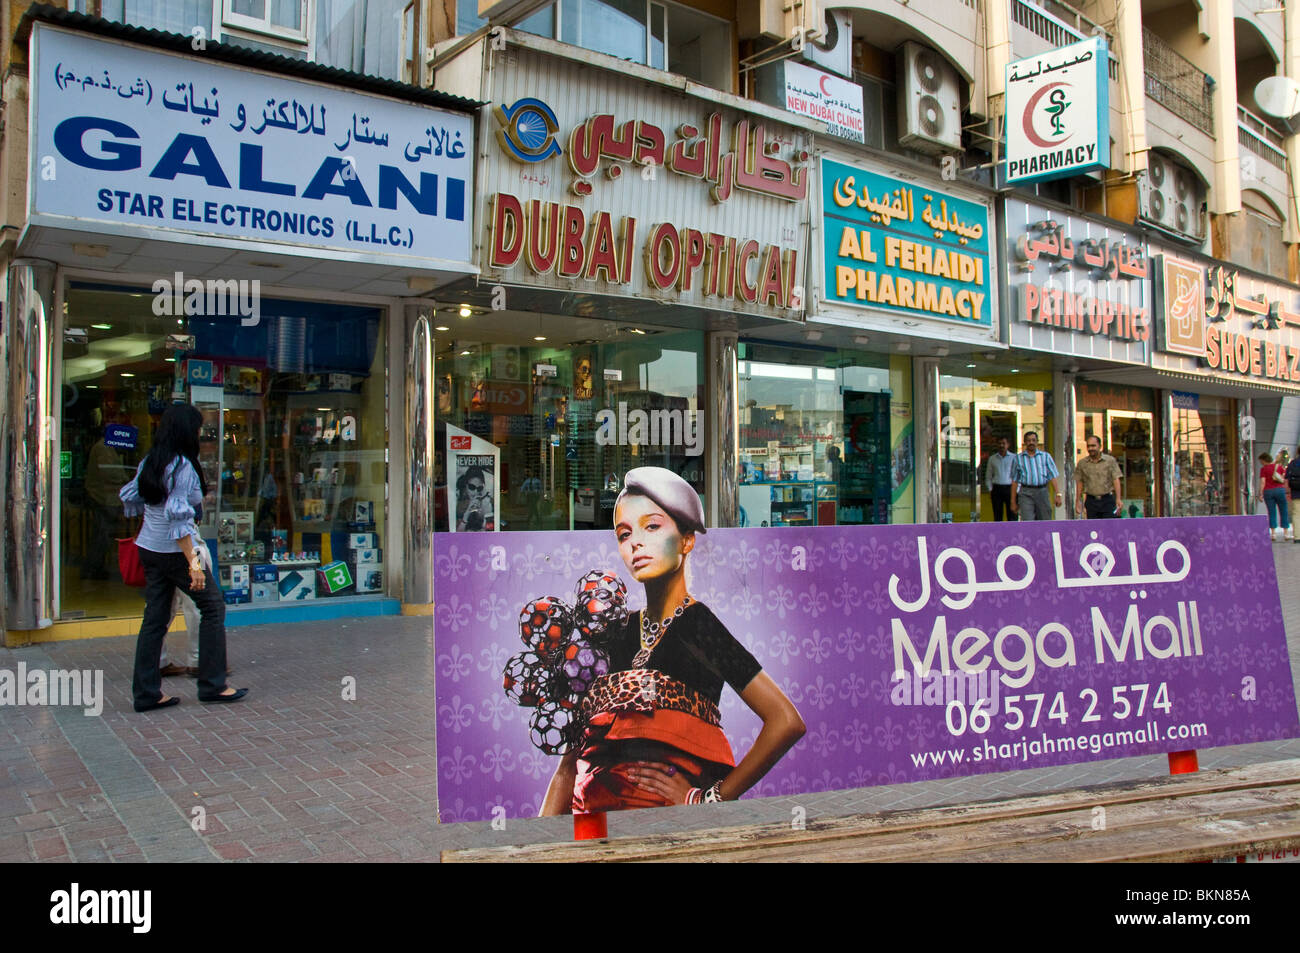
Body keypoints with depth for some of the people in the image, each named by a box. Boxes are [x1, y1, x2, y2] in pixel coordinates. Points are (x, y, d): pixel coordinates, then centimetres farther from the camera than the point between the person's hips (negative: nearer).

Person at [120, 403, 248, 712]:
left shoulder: (149, 461, 8)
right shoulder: (182, 466, -17)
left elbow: (129, 496, 19)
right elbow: (177, 516, -21)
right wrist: (193, 562, -21)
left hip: (148, 548, 9)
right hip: (174, 549, -9)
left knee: (155, 617, 10)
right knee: (213, 607, 3)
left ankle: (146, 692, 13)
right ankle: (212, 684, 6)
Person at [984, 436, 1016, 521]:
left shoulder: (1013, 458, 5)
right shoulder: (992, 458, 11)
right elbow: (988, 476, 15)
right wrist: (990, 490, 5)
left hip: (1009, 488, -2)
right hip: (996, 489, 2)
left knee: (1012, 516, -4)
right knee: (997, 517, 4)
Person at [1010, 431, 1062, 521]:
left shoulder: (1045, 456, 11)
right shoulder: (1018, 458, 9)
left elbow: (1052, 476, 5)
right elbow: (1014, 481, 11)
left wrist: (1057, 494, -6)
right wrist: (1013, 501, 8)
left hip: (1042, 492, 2)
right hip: (1026, 493, -1)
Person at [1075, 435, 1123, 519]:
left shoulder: (1110, 461, 0)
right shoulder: (1082, 463, 6)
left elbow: (1116, 480, -4)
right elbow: (1080, 482, 10)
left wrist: (1118, 499, -12)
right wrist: (1078, 500, 6)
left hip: (1108, 500, -2)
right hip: (1091, 501, 2)